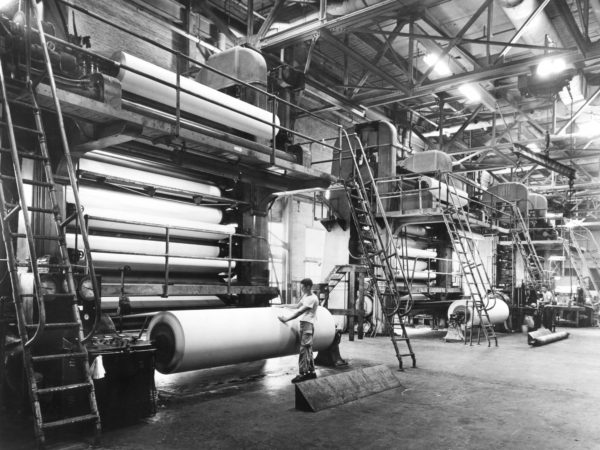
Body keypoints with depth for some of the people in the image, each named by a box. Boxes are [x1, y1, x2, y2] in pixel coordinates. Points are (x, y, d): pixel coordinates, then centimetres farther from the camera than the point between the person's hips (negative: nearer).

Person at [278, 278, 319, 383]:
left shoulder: (313, 299, -14)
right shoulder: (305, 296, 15)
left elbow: (300, 311, -19)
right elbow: (297, 305, 28)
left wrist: (286, 319, -18)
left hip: (307, 324, -9)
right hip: (303, 323, 9)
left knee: (303, 349, -10)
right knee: (308, 349, 12)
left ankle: (302, 373, -8)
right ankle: (311, 372, 19)